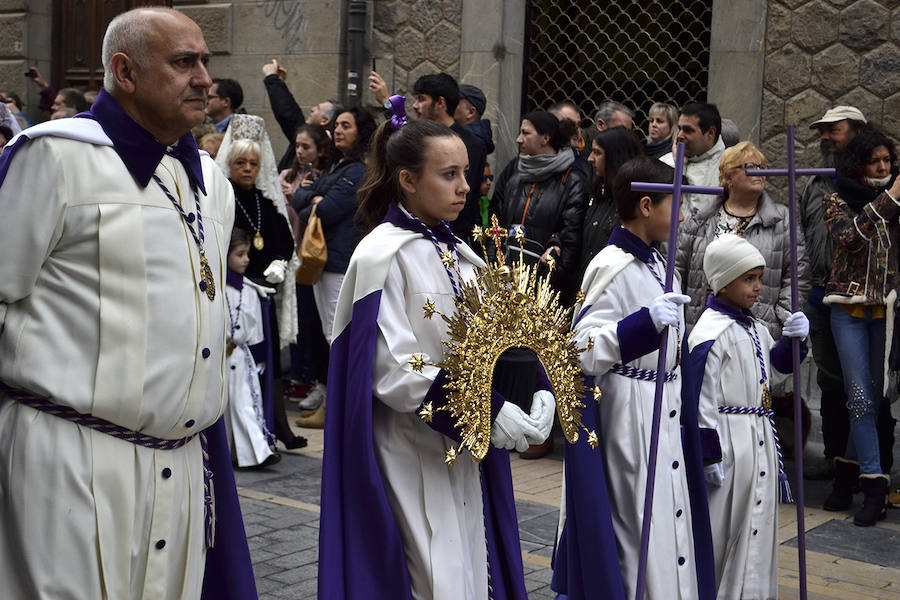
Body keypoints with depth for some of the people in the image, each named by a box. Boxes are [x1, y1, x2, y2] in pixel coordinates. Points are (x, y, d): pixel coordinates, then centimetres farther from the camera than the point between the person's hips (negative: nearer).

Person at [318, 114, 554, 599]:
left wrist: (541, 394, -11)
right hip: (411, 455, -7)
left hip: (463, 448, 7)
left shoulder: (457, 254, 9)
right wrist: (490, 414, -23)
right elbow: (393, 369, -20)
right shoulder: (382, 255, -12)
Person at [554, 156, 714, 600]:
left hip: (664, 414, 9)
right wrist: (646, 322, -36)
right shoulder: (612, 268, -17)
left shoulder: (657, 264, 10)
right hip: (628, 418, -9)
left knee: (668, 519, 16)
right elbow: (584, 350, -26)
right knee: (640, 523, -3)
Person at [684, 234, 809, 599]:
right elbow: (699, 401, -18)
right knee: (722, 532, 1)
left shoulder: (755, 328, 10)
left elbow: (779, 363, 25)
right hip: (729, 446, -9)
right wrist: (710, 457, -18)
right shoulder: (711, 334, -17)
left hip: (759, 442, 9)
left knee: (757, 527, 17)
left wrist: (793, 339, 4)